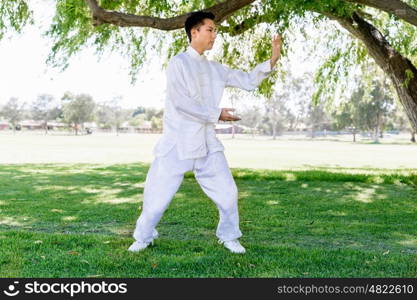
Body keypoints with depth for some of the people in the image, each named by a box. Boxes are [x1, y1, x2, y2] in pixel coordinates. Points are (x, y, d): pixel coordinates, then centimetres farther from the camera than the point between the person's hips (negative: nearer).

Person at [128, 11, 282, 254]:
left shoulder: (216, 69, 12)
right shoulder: (178, 63, -7)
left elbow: (248, 80, 11)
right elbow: (181, 101, -17)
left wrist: (273, 60, -1)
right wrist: (216, 114, -13)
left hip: (207, 142, 5)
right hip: (178, 143, -5)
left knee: (227, 192, 5)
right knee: (158, 193, 3)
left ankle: (228, 236, 26)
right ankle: (144, 237, 26)